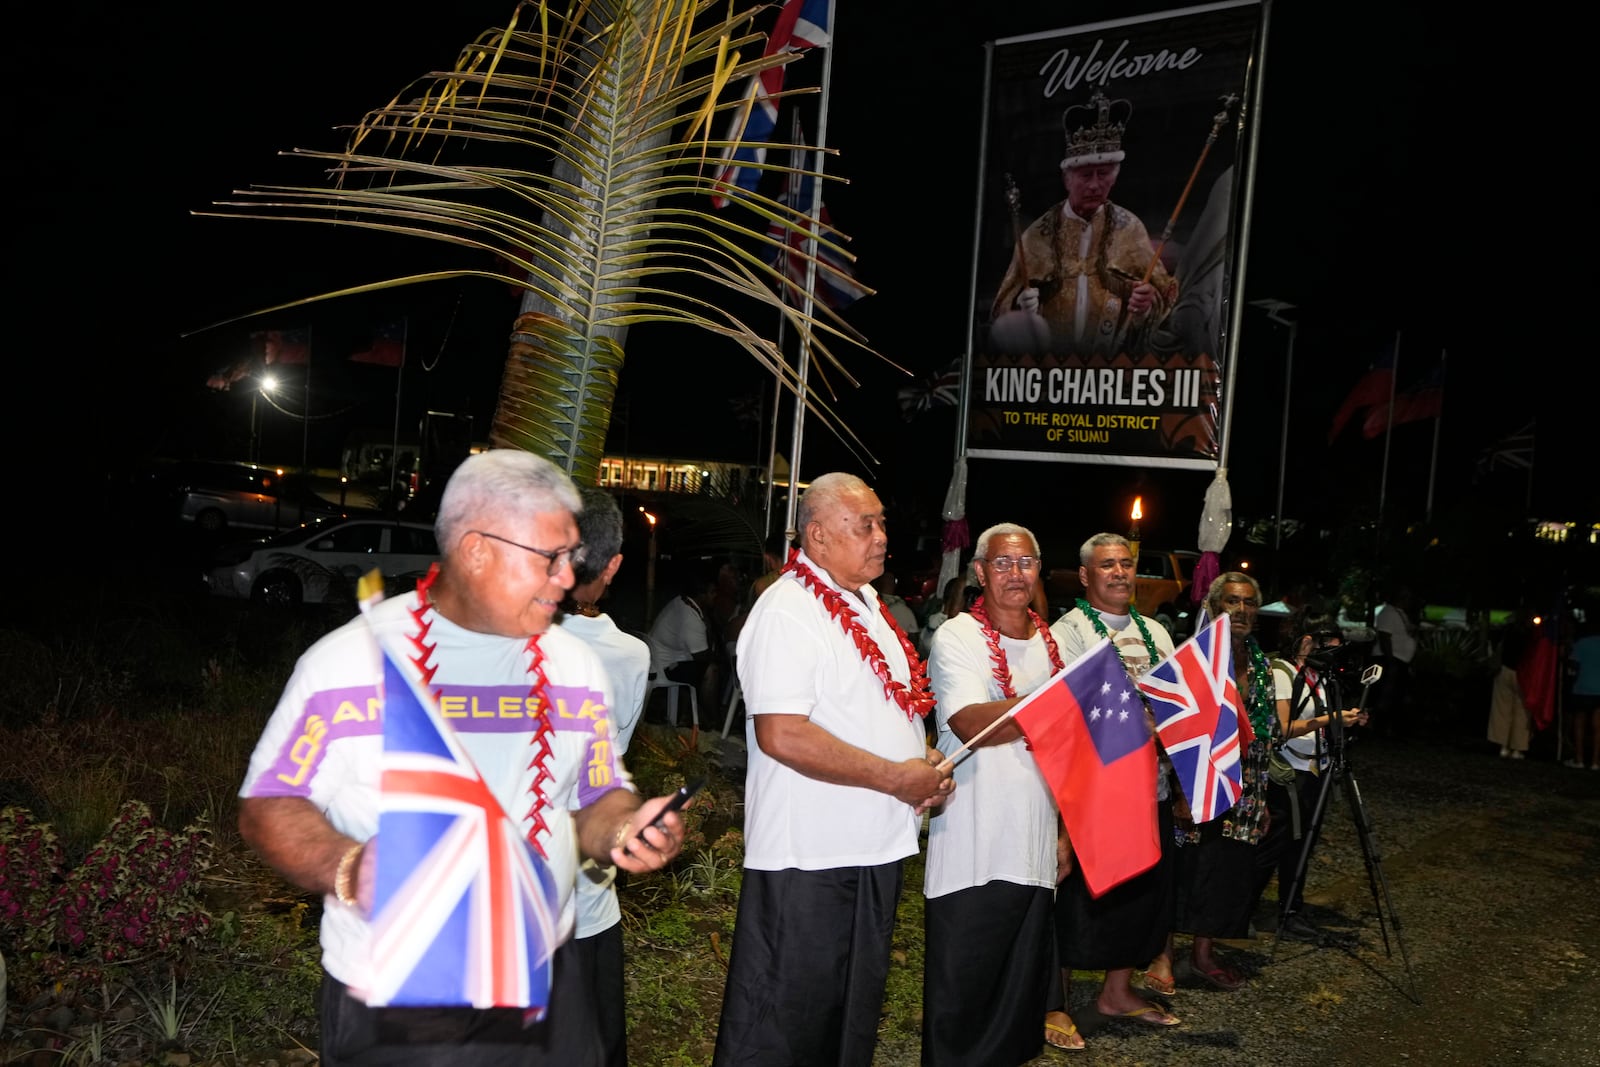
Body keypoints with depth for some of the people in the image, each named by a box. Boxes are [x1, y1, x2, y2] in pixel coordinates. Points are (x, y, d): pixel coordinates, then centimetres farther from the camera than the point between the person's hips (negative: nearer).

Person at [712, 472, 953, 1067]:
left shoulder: (868, 605, 12)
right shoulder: (788, 612, -17)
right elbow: (783, 735, -26)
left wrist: (928, 765, 2)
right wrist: (898, 778, -20)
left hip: (876, 850, 9)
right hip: (808, 860, -9)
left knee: (854, 1013, 21)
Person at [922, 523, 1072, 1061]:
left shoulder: (1049, 642, 14)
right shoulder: (957, 638, -5)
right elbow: (972, 724, -20)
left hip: (1034, 851, 6)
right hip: (970, 854, -6)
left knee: (1021, 996, 11)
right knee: (960, 997, -1)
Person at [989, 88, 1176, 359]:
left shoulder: (1129, 228, 6)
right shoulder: (1038, 235, 3)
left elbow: (1162, 291, 7)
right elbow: (1004, 307, 4)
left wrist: (1148, 302, -15)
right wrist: (1022, 309, -18)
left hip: (1119, 363, 0)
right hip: (1049, 364, 0)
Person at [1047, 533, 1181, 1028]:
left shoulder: (1154, 632, 15)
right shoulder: (1068, 632, -6)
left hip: (1151, 787, 7)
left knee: (1142, 889, 14)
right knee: (1080, 894, 0)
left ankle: (1118, 990, 31)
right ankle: (1055, 1002, 13)